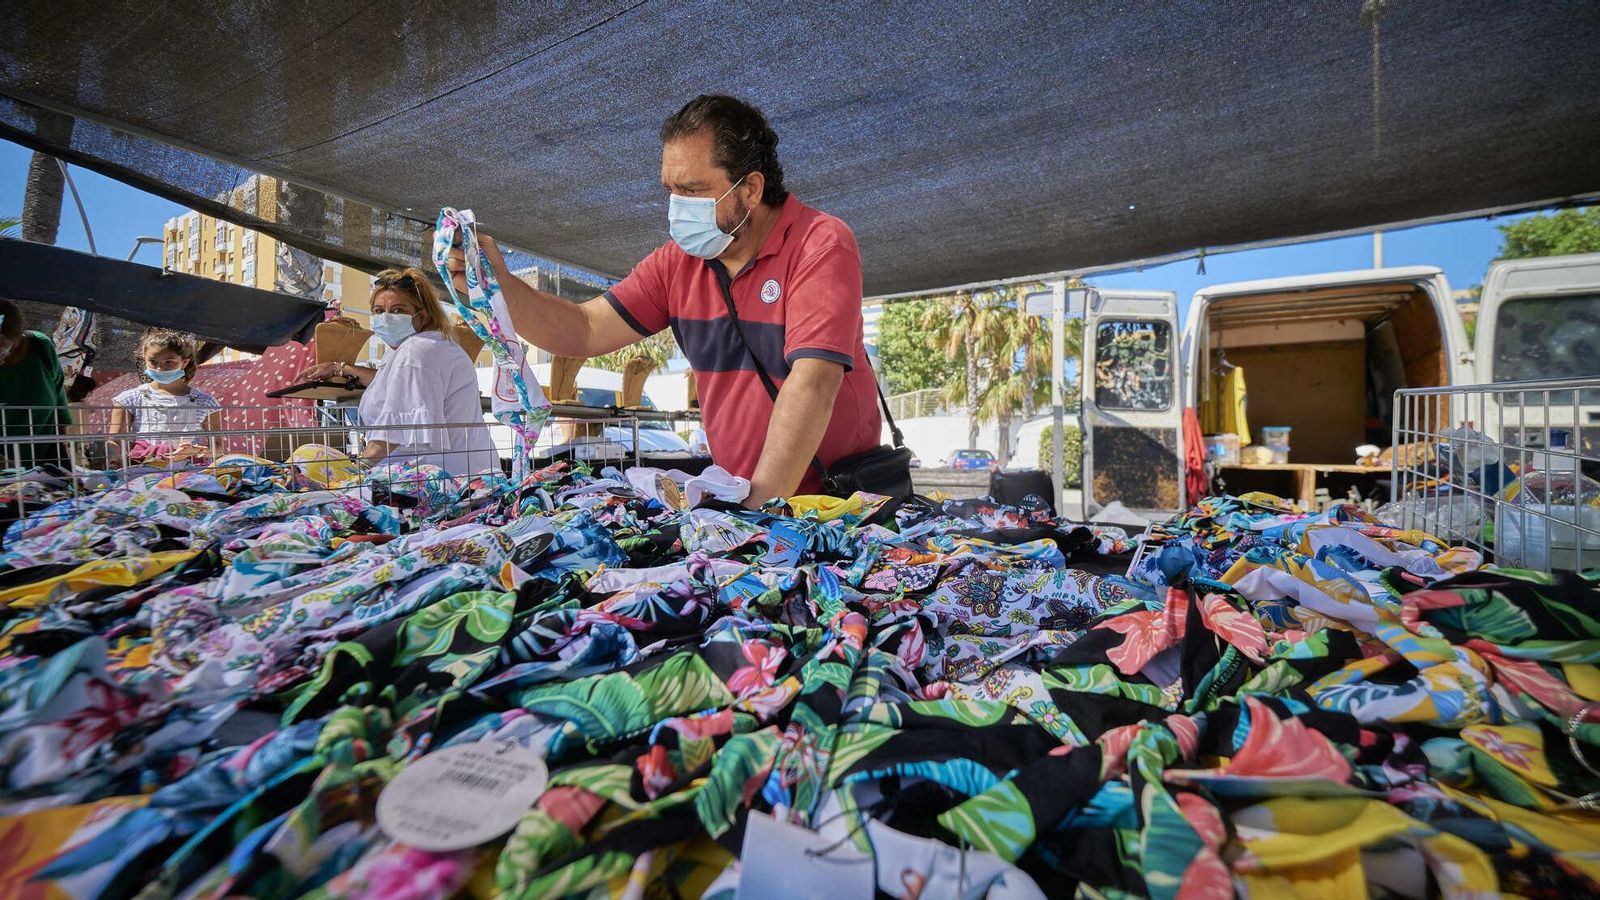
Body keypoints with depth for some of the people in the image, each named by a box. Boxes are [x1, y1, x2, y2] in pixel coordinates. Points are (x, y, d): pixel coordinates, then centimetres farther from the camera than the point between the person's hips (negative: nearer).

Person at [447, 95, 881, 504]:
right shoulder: (678, 261, 5)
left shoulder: (821, 245, -13)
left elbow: (812, 383, -25)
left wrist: (758, 503, -32)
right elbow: (585, 331, 5)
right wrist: (499, 283, -11)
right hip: (740, 493, 5)